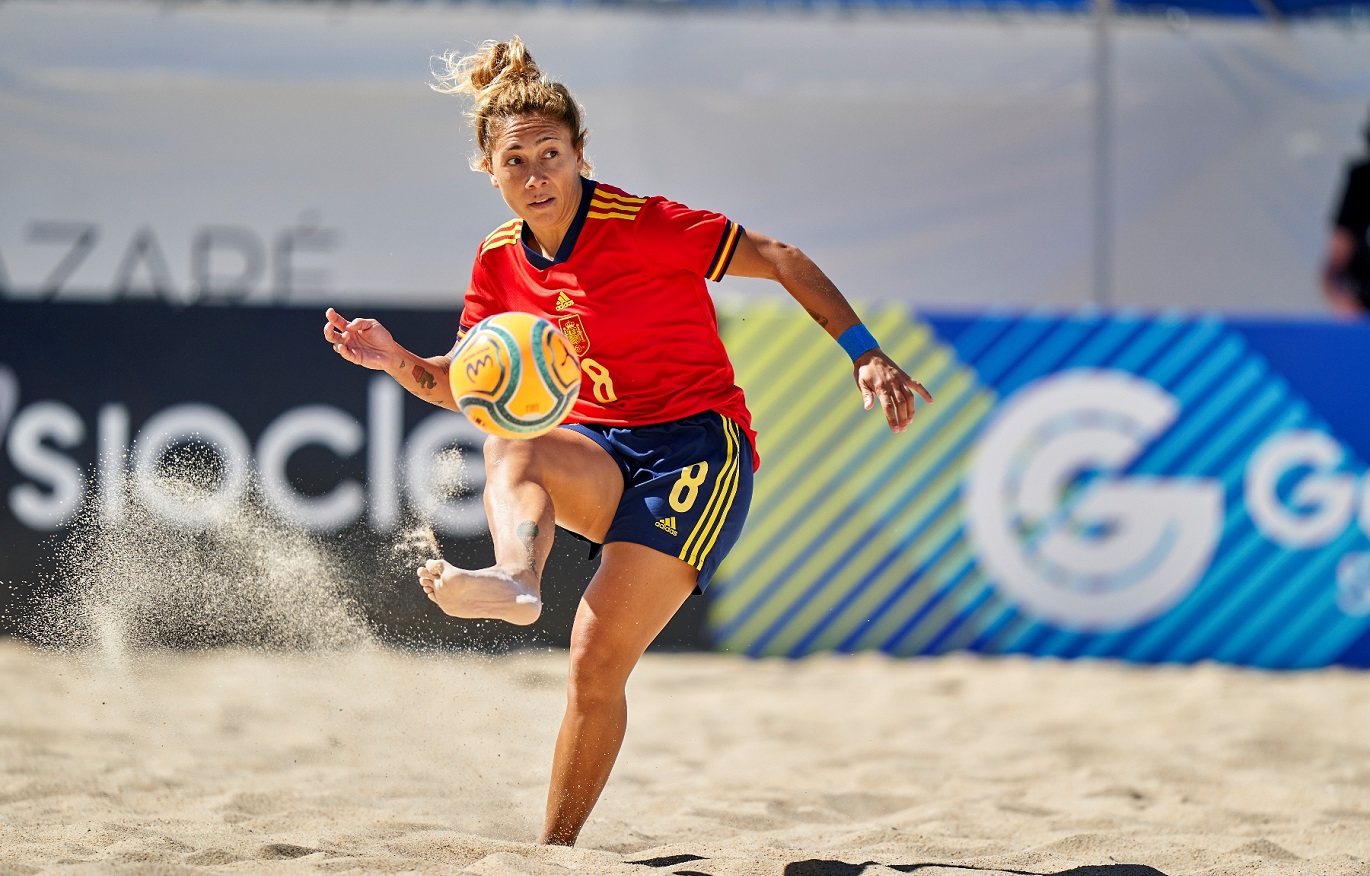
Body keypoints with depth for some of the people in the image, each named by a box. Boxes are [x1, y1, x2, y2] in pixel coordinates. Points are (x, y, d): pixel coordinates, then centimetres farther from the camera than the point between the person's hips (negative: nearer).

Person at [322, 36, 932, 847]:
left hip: (696, 447, -5)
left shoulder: (640, 226, -13)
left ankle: (557, 849, -7)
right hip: (597, 455, 5)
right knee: (509, 442, -31)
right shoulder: (501, 261, 5)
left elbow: (781, 261, -9)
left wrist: (867, 357, -16)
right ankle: (515, 581, -60)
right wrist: (397, 361, -9)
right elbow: (462, 385, 12)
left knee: (596, 662, -17)